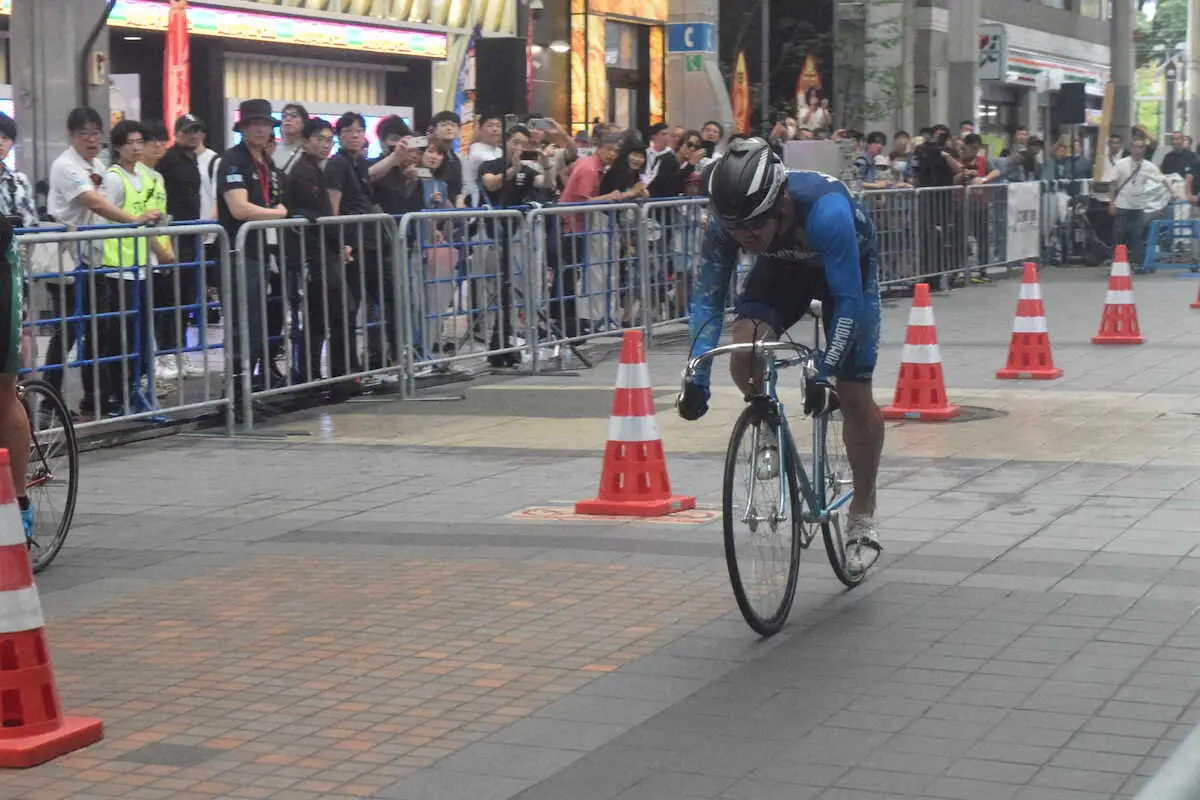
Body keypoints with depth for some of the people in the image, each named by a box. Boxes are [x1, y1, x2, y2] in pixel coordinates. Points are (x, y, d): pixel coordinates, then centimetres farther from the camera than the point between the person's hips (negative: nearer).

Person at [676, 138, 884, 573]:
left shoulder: (826, 211, -43)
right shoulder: (725, 223, -30)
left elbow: (847, 300, -36)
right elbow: (707, 298, -22)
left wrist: (823, 374, -40)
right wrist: (696, 378, -31)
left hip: (849, 267, -3)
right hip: (784, 264, 3)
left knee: (855, 395, -7)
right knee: (743, 354, -24)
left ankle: (863, 517, 8)